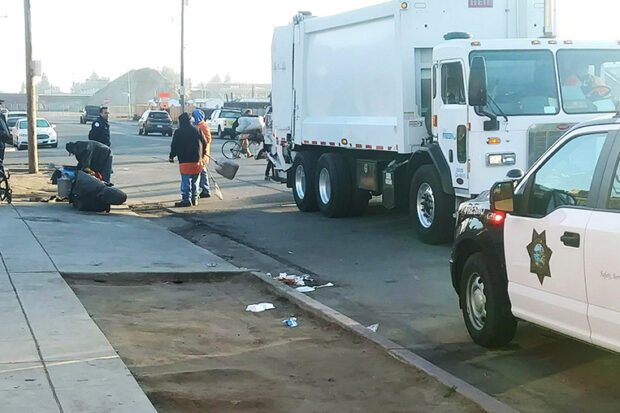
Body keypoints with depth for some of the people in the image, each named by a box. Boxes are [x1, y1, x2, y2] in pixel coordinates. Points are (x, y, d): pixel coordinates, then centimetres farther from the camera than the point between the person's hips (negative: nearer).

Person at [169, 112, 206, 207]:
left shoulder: (178, 132, -7)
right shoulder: (197, 130, 6)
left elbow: (174, 146, -5)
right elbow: (204, 143, 11)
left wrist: (171, 156, 8)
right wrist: (203, 154, 24)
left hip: (185, 161, -5)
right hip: (197, 160, 5)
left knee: (186, 181, -4)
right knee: (195, 181, 13)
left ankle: (186, 200, -9)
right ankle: (194, 199, 16)